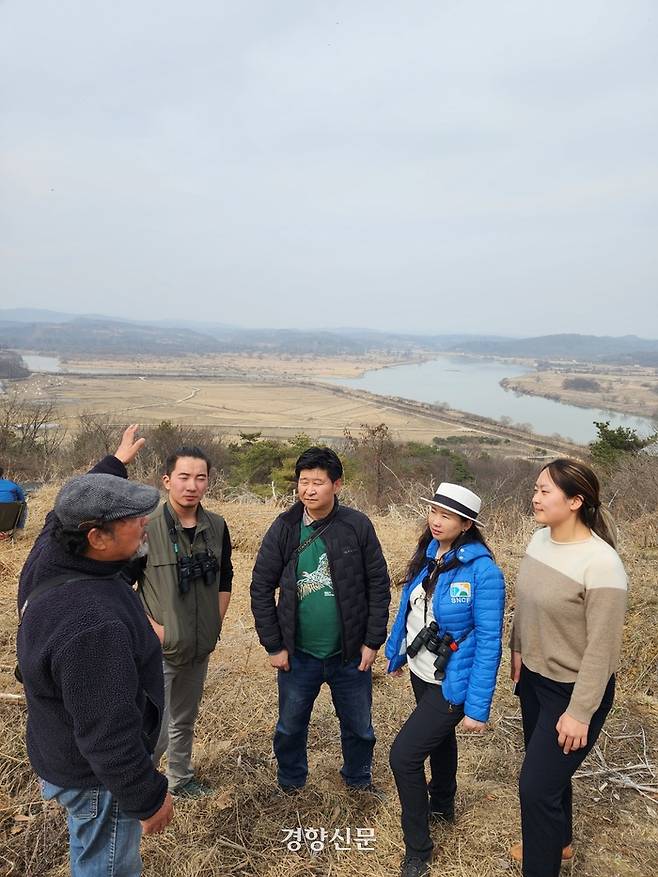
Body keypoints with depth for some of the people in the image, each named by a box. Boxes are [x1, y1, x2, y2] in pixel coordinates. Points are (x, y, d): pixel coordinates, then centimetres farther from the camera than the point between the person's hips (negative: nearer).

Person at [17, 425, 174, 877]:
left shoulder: (50, 551, -13)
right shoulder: (93, 625, -40)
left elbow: (71, 509, 10)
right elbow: (109, 736, -33)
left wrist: (117, 462, 22)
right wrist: (148, 798, -19)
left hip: (64, 751, 9)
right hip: (96, 776, -8)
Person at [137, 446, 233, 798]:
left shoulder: (216, 527, -3)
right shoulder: (145, 526, -18)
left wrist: (215, 624, 4)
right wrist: (153, 627, -14)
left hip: (200, 648, 5)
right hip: (158, 650, -5)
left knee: (185, 721, 22)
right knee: (156, 733, -2)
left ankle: (180, 778, 44)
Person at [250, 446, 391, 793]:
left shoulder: (357, 526, -11)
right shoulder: (283, 528, -9)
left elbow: (378, 585, -5)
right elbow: (261, 589, -3)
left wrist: (372, 641, -6)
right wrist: (273, 645, -5)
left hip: (351, 654, 0)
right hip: (298, 654, 1)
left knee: (359, 726, 18)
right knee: (290, 727, 19)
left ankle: (359, 780, 46)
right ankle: (290, 785, 46)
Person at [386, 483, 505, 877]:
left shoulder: (483, 571, -24)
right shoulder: (427, 554, -5)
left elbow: (489, 643, -22)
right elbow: (409, 606, 7)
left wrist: (478, 707, -20)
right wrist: (396, 652, 12)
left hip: (451, 683, -7)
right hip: (422, 672, 7)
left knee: (404, 754, -8)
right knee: (439, 737, 27)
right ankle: (442, 806, 54)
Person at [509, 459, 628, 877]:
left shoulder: (600, 564, -28)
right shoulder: (540, 539, -5)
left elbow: (602, 647, -23)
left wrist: (580, 713, -18)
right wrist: (518, 649, 15)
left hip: (573, 690, -7)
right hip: (534, 676, 7)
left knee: (537, 785, 0)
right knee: (547, 769, 26)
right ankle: (556, 840, 51)